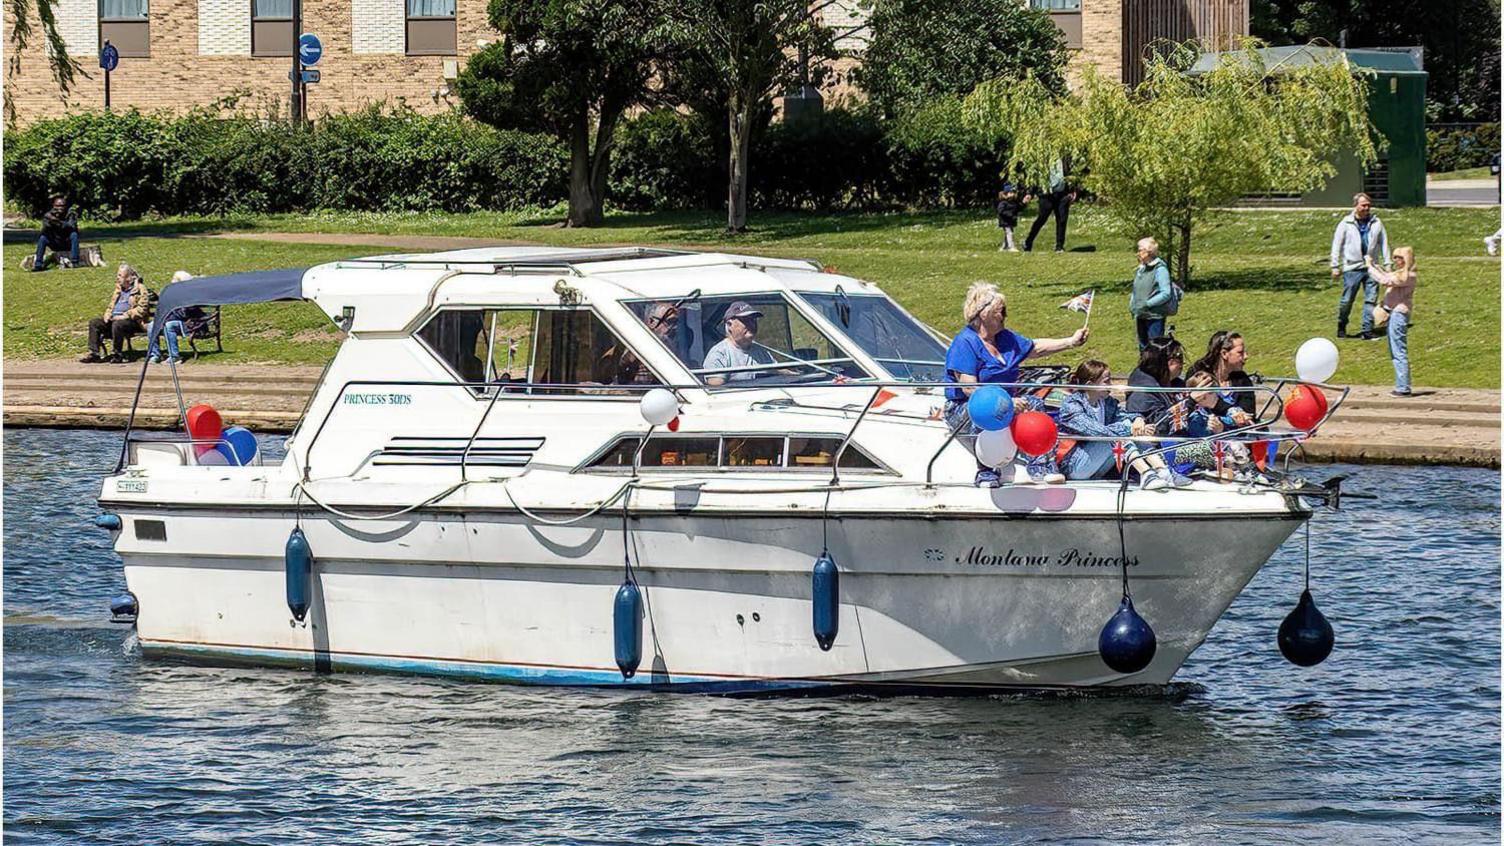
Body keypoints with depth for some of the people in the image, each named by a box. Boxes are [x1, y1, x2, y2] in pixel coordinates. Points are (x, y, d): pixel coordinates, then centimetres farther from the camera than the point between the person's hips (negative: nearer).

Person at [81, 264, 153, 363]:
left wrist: (125, 316, -20)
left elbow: (142, 309, -14)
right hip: (114, 319, 8)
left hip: (132, 321, -8)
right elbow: (111, 306, 29)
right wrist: (107, 315, 7)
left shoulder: (140, 289, -4)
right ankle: (94, 353, -15)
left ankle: (116, 355, -27)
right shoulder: (118, 289, 21)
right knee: (94, 323, -9)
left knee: (117, 325, -38)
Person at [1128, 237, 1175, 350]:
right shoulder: (1140, 269, 11)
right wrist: (1132, 305, 7)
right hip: (1141, 316, 8)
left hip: (1155, 316, -8)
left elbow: (1166, 294, -18)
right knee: (1143, 348, 14)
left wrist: (1148, 304, -21)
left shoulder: (1160, 269, -13)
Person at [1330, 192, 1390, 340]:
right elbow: (1337, 245, 2)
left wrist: (1387, 264, 9)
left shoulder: (1376, 223, 7)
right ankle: (1341, 326, 21)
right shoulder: (1346, 224, 0)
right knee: (1347, 300, 1)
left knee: (1371, 300, 0)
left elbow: (1383, 244, 12)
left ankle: (1367, 331, 5)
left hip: (1371, 266, 3)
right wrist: (1335, 266, 0)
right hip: (1352, 268, -2)